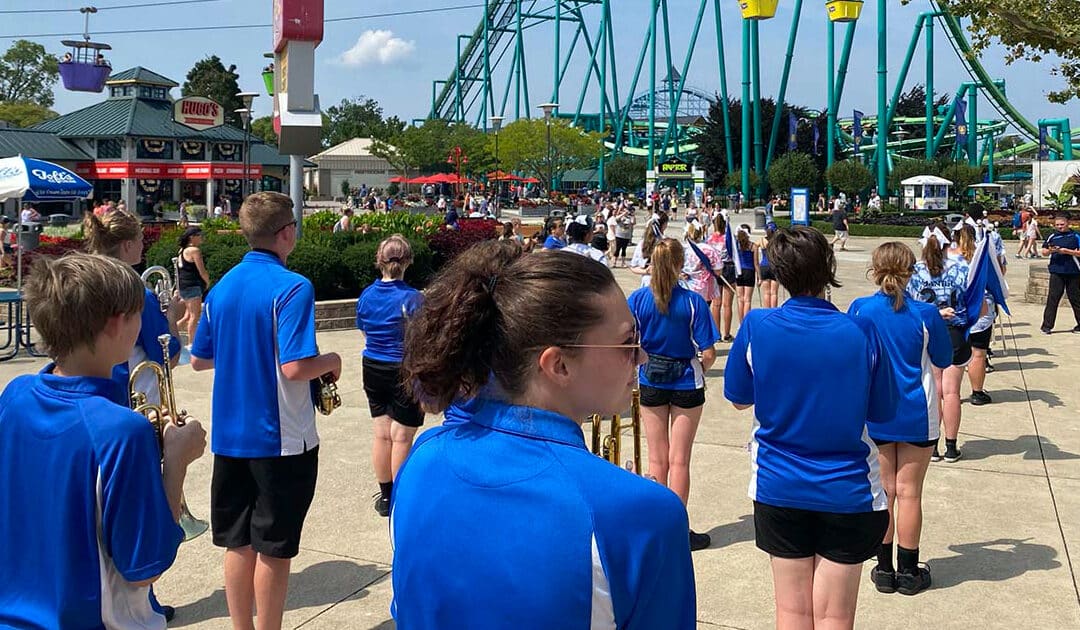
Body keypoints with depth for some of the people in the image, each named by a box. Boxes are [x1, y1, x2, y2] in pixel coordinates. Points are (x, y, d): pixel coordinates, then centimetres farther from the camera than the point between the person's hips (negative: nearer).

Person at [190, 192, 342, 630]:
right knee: (273, 547, 5)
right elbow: (294, 368, -24)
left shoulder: (222, 286, 6)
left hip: (229, 435, 7)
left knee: (238, 543, 15)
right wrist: (331, 361, -5)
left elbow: (199, 359, 13)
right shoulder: (292, 287, -17)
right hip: (281, 438, -6)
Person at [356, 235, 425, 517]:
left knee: (382, 434, 13)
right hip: (405, 372, -5)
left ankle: (385, 495, 24)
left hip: (373, 368, 5)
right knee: (402, 437, 5)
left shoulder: (366, 296, -1)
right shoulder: (413, 298, -17)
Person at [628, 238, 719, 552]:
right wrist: (699, 370, 8)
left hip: (650, 384, 2)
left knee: (657, 459, 13)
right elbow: (708, 354, -13)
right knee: (679, 460, 7)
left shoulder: (637, 299, -9)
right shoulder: (693, 302, -14)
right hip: (686, 384, -2)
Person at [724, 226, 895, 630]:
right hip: (846, 491, -1)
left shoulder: (756, 327, -13)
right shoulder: (860, 333, -14)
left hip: (779, 487, 1)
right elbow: (882, 411, -2)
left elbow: (738, 399, 0)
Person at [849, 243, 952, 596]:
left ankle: (885, 569, 19)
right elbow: (944, 360, 1)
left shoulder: (860, 310, -10)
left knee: (884, 490, 11)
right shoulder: (925, 314, -13)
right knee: (909, 491, 7)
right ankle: (908, 572, 17)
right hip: (916, 415, -1)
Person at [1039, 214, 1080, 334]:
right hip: (1056, 272, 1)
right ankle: (1047, 326, -1)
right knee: (1052, 298, -3)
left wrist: (1067, 251, -14)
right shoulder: (1052, 237, 9)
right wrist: (1049, 250, -11)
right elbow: (1044, 252, 11)